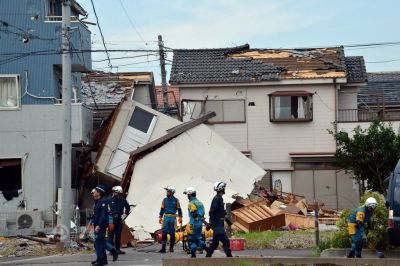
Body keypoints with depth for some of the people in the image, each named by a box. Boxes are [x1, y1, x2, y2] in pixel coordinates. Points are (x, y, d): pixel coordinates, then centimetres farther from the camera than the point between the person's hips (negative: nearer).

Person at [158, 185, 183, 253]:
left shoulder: (176, 200, 1)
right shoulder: (165, 200, 7)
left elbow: (179, 209, 5)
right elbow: (162, 209, 10)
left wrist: (180, 217, -2)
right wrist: (160, 217, 3)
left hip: (173, 218, -1)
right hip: (166, 218, 1)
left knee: (172, 233, 4)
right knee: (164, 233, -7)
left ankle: (171, 248, 13)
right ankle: (163, 248, -9)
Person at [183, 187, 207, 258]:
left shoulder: (192, 203, -12)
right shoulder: (199, 202, 14)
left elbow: (193, 215, -20)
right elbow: (202, 214, 17)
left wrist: (191, 225, -21)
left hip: (194, 223, -8)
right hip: (200, 222, 8)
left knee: (191, 239, 0)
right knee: (198, 238, 17)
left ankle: (193, 254, 1)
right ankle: (207, 250, 10)